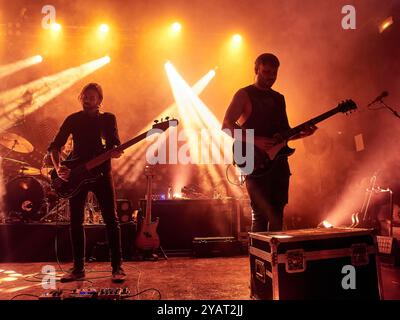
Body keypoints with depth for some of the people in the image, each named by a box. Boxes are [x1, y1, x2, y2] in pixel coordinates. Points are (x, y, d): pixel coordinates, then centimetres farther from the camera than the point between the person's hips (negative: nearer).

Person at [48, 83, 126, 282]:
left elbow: (114, 145, 4)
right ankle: (78, 268, 16)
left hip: (101, 174, -1)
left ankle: (117, 267, 3)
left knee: (111, 220, -4)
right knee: (76, 222, 4)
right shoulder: (73, 119, 7)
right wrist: (58, 167, -12)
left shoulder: (108, 118, 6)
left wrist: (115, 152, -20)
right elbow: (55, 146, 5)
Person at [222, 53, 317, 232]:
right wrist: (255, 140, -19)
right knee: (260, 215, -8)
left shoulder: (279, 98, 19)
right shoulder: (244, 95, -1)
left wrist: (302, 133, 2)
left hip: (279, 162, 6)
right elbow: (226, 125, -10)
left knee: (277, 215, 8)